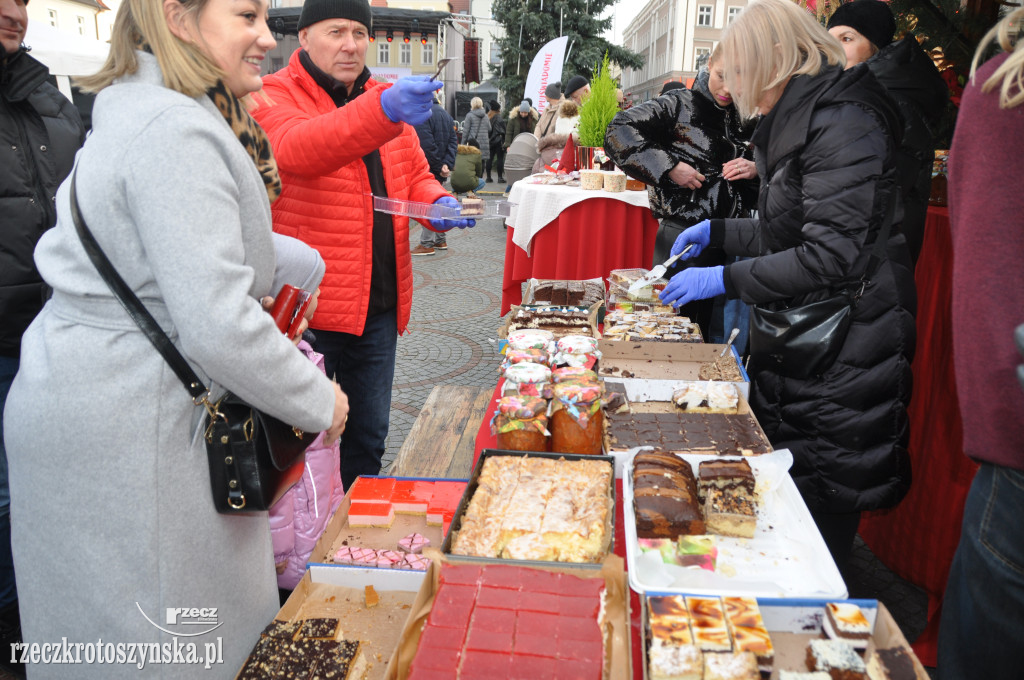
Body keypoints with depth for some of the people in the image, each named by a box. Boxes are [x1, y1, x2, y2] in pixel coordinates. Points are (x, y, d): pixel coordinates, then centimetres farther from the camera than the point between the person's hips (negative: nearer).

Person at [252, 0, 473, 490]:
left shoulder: (387, 98, 15)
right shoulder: (274, 96, -6)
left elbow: (415, 174, 23)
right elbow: (296, 148, -29)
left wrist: (438, 202, -1)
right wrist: (383, 112, -44)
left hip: (380, 303, 6)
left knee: (369, 433, 17)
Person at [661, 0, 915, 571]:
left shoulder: (843, 122, -18)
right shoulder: (800, 120, 13)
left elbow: (833, 256, -25)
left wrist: (727, 279, -21)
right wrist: (717, 231, 22)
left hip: (839, 350, -10)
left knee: (822, 500, 2)